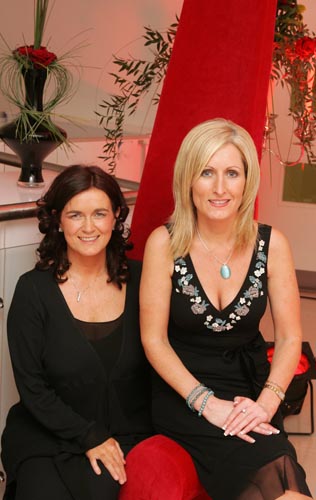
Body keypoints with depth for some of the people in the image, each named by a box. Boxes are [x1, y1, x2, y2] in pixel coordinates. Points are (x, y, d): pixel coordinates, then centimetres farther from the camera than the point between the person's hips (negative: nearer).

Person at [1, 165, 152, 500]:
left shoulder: (139, 281, 1)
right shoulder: (34, 289, -5)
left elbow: (156, 366, 6)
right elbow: (31, 388, -4)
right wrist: (90, 438, -10)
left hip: (129, 435, 1)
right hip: (49, 438, -1)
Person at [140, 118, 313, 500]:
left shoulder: (271, 244, -4)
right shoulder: (164, 243, -9)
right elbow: (154, 340, -7)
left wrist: (266, 403, -15)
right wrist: (206, 402, -16)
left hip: (250, 386, 3)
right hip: (184, 392, -2)